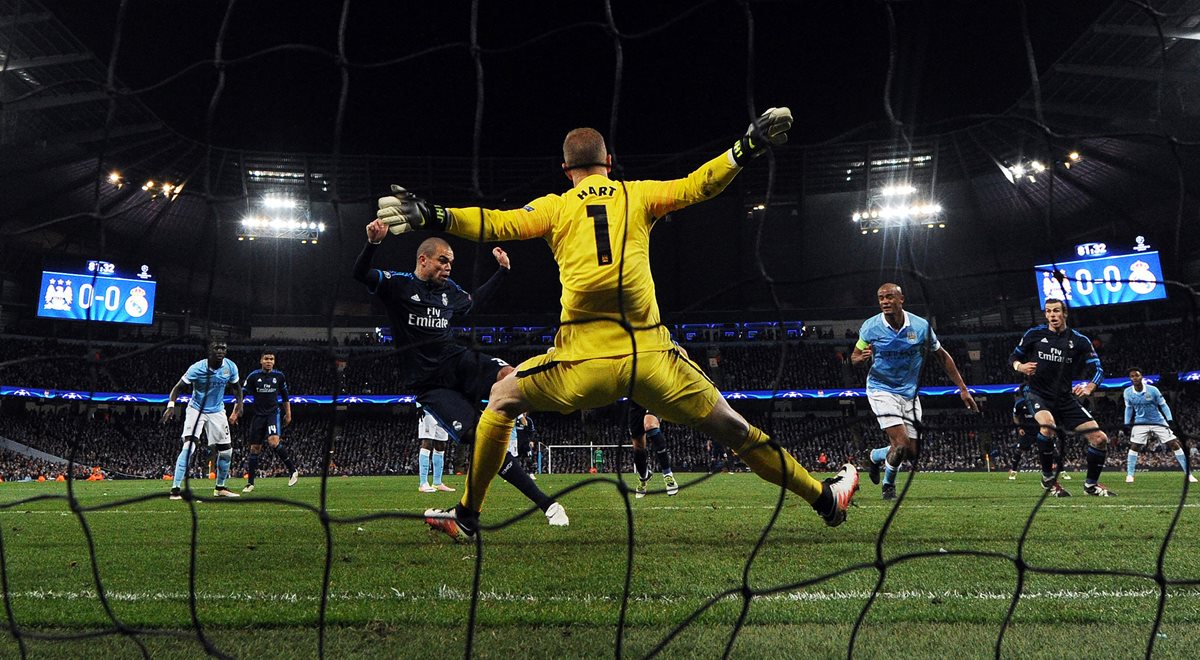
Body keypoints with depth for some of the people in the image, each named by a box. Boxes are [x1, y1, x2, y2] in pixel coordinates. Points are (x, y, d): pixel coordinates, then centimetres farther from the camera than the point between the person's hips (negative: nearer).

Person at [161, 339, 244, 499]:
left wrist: (238, 406, -8)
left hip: (217, 412, 4)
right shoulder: (197, 368, -21)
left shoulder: (230, 367, -10)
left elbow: (237, 388, 7)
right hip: (196, 409, -4)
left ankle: (220, 488, 23)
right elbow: (178, 388, -16)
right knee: (189, 447, -20)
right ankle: (175, 489, -17)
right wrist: (171, 406, -33)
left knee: (226, 450, 4)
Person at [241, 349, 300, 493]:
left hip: (274, 413, -1)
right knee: (255, 448, 4)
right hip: (258, 415, 1)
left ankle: (293, 470, -13)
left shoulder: (279, 376, 1)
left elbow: (285, 396, 13)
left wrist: (288, 414, 15)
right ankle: (250, 483, 14)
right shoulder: (253, 376, -3)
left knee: (273, 441, -24)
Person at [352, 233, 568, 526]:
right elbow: (360, 274, -15)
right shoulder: (399, 284, 0)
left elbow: (473, 303, 37)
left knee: (509, 375, -32)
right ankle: (545, 504, -16)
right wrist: (372, 243, -34)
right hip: (430, 385, -5)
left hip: (458, 361, 5)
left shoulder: (450, 290, 16)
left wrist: (501, 270, 34)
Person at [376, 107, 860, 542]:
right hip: (652, 356, 1)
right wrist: (749, 145, 17)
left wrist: (432, 217, -4)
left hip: (585, 361, -1)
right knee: (731, 427, 14)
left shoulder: (556, 206, 10)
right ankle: (823, 498, 23)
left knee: (501, 399, 22)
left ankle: (467, 515, 23)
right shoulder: (639, 195, 13)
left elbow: (499, 224, -2)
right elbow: (696, 186, 11)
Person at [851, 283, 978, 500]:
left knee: (912, 452, 1)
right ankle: (888, 485, 13)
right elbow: (854, 357, 1)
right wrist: (862, 357, -25)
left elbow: (942, 356, 5)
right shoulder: (870, 327, -11)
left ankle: (875, 456, 32)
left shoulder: (921, 326, -8)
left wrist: (963, 389, 3)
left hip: (909, 393, 3)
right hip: (882, 390, -3)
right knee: (901, 444, -18)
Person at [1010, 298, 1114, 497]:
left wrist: (1088, 387, -16)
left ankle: (1091, 484, 19)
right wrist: (1020, 367, -13)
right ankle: (1048, 477, -15)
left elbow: (1098, 369, 4)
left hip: (1065, 397, 3)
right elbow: (1014, 357, 10)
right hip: (1036, 393, -3)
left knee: (1100, 439, -5)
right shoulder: (1034, 334, 1)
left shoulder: (1079, 341, 3)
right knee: (1048, 425, -35)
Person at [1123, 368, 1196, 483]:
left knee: (1174, 445, -5)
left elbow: (1163, 405, -3)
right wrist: (1126, 424, 6)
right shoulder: (1128, 392, -7)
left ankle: (1188, 474, 2)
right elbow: (1128, 409, 9)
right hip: (1140, 423, 1)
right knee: (1134, 447, -8)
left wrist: (1170, 419, -14)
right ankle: (1129, 475, 1)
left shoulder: (1152, 390, -14)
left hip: (1158, 421, -1)